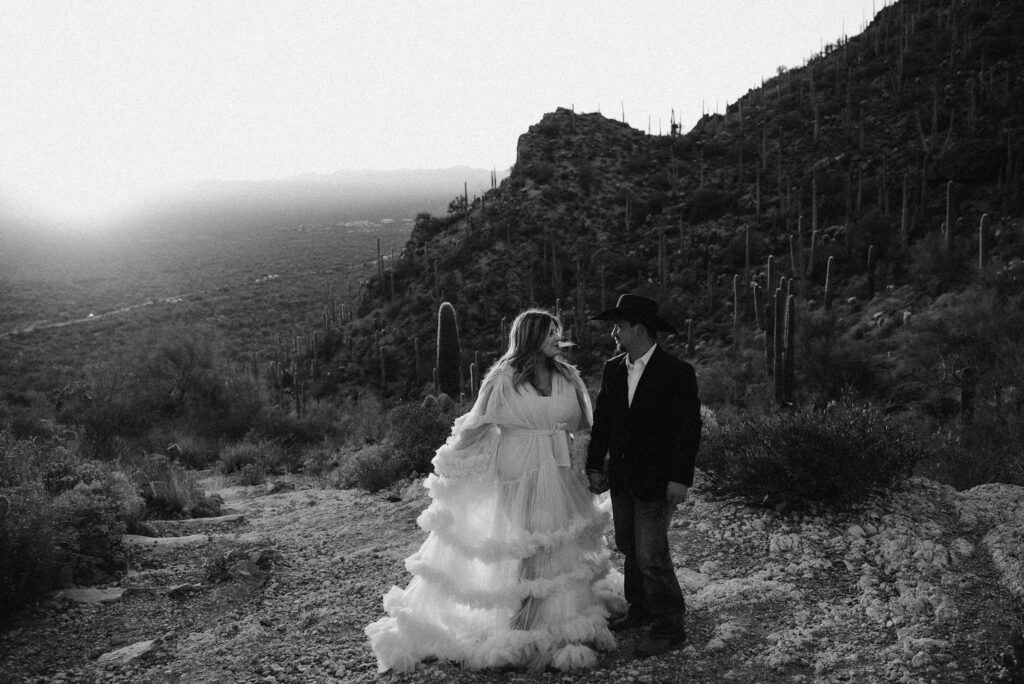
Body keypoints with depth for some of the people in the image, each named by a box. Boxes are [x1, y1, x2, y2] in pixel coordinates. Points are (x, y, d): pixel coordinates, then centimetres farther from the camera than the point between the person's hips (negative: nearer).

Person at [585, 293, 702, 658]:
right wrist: (595, 465, 8)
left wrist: (680, 478, -16)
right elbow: (602, 421, 11)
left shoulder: (677, 372, -12)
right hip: (621, 477, 6)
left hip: (656, 480, -6)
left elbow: (689, 428, -13)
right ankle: (640, 609, 34)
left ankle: (669, 626, 10)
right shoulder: (612, 370, 6)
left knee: (651, 554, -5)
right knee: (629, 547, 16)